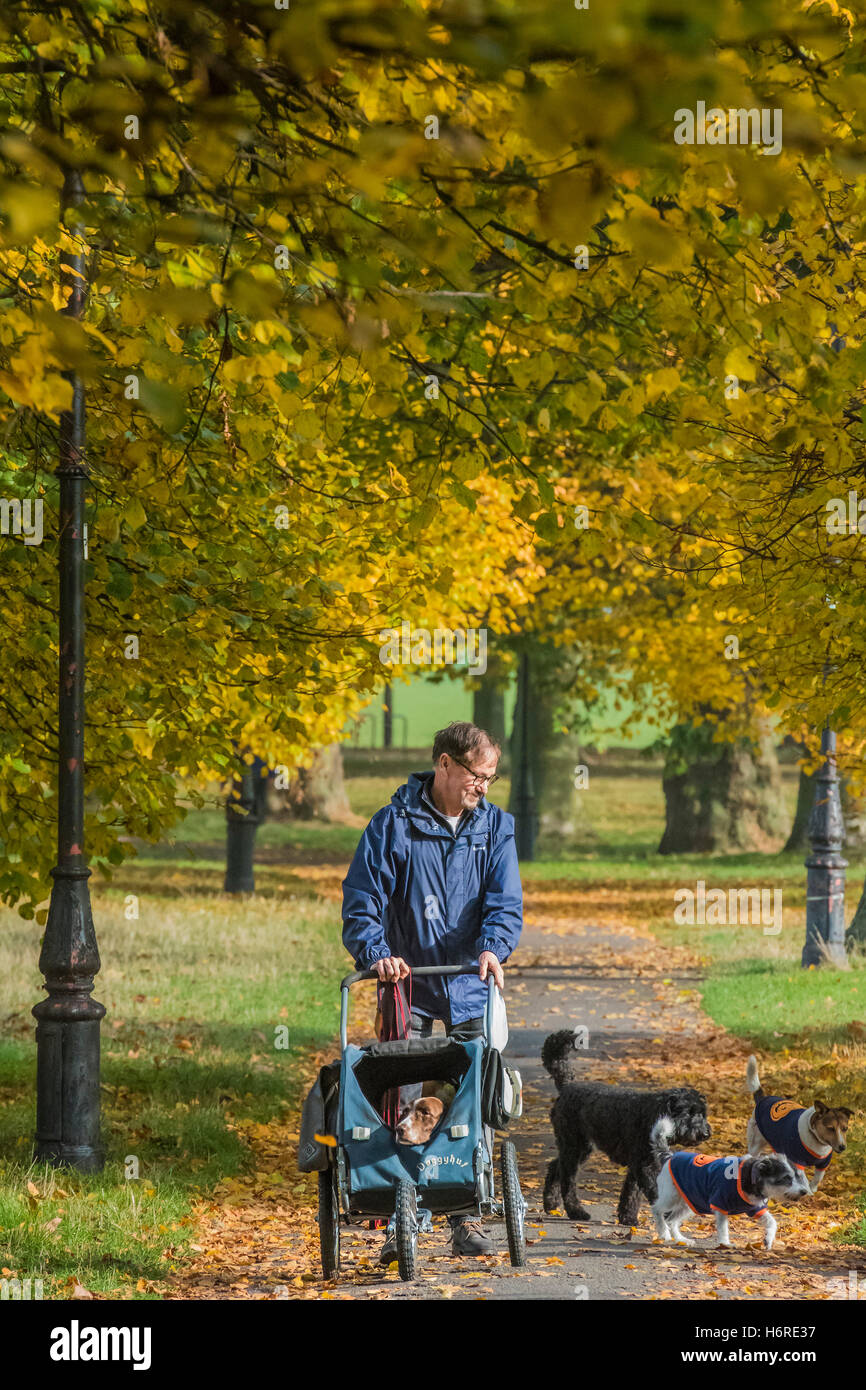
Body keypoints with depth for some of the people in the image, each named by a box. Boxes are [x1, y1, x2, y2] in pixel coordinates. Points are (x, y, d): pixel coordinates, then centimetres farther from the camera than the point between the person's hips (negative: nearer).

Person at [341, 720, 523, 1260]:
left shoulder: (496, 827, 5)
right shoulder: (394, 825, -3)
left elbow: (506, 901, -4)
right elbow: (362, 900, -7)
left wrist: (492, 947, -23)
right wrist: (376, 952, -24)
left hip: (471, 990, 2)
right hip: (409, 986, -2)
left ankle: (467, 1220, 16)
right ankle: (399, 1221, 1)